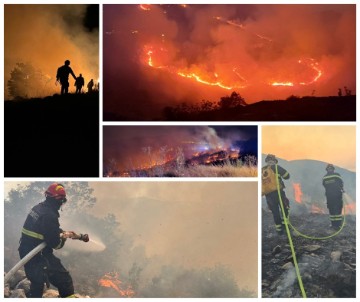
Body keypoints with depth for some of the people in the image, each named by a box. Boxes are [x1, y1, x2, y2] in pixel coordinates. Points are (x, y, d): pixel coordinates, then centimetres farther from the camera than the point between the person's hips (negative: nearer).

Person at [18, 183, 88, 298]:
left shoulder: (38, 208, 5)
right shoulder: (49, 215, -24)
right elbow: (56, 244, -18)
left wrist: (63, 232, 20)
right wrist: (64, 236, 0)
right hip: (38, 257, -10)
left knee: (37, 282, 25)